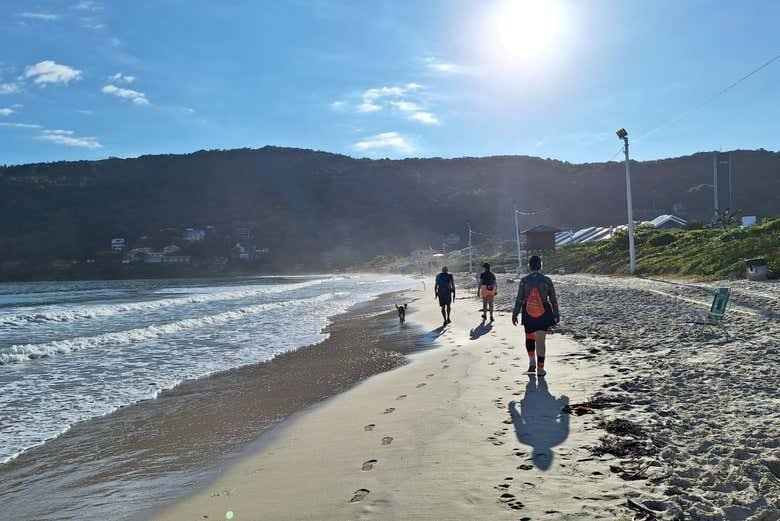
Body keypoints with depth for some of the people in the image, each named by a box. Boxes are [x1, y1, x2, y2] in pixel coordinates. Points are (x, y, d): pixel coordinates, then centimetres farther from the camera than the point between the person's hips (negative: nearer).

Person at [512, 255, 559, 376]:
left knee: (529, 336, 22)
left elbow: (519, 299, -5)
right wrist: (556, 315, 10)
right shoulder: (547, 280, -5)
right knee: (540, 340, 2)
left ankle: (532, 362, 18)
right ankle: (540, 368, 3)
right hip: (544, 313, 0)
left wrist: (515, 314, 3)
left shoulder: (524, 281, -7)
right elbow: (553, 299, 1)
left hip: (528, 313, 0)